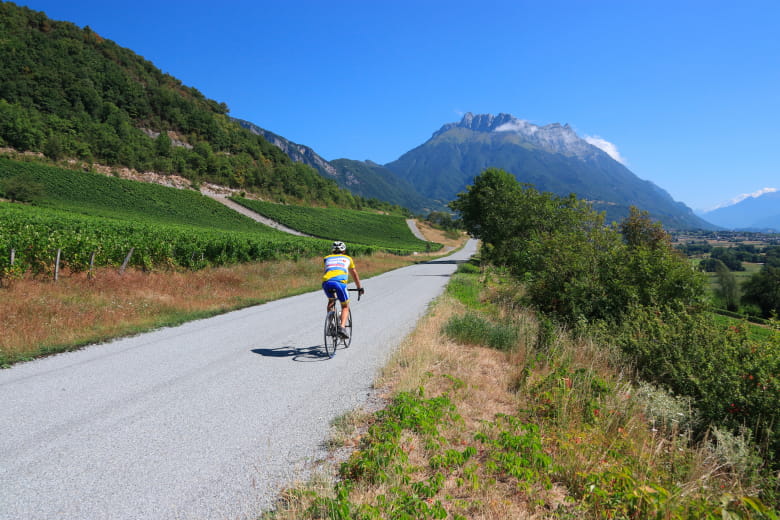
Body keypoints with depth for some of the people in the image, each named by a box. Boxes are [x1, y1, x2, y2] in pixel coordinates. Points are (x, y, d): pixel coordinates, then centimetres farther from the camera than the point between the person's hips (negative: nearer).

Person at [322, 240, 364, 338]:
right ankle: (342, 327, -9)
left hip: (326, 282, 2)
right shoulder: (347, 258, 30)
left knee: (331, 301, 31)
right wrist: (360, 288, 51)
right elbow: (354, 275, 40)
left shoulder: (327, 258, 32)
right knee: (345, 306, 14)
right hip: (340, 282, -2)